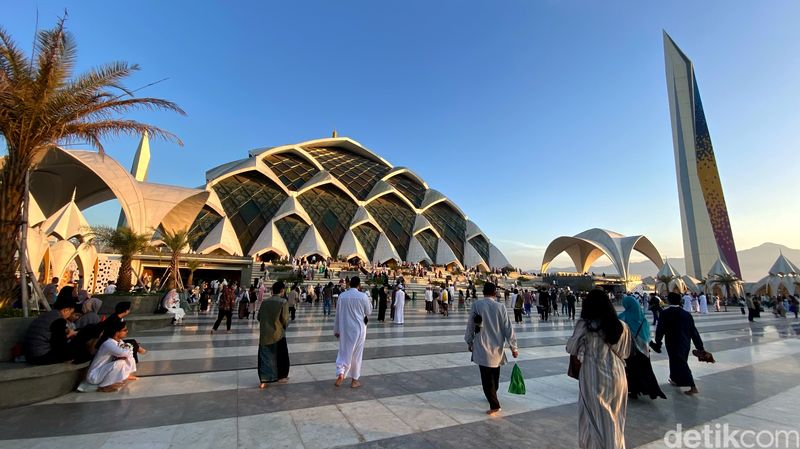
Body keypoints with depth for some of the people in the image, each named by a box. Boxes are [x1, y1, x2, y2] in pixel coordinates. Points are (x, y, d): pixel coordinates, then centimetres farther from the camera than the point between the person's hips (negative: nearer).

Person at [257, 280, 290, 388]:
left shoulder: (264, 302, 1)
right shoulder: (283, 302, -13)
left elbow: (259, 317, 6)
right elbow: (285, 319, -15)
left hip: (264, 334, 4)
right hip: (278, 334, -4)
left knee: (265, 357, 12)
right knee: (281, 355, 14)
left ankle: (264, 380, 10)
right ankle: (281, 377, 27)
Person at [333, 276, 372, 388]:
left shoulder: (342, 296, -3)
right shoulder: (362, 296, -12)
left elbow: (338, 314, 4)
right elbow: (368, 312, -1)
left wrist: (336, 329, 14)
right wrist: (369, 303, 16)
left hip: (344, 328, 2)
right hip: (358, 328, -2)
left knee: (344, 351, 15)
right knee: (356, 354, 10)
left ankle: (340, 373, -5)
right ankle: (354, 380, 20)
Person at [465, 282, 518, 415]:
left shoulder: (476, 305, -10)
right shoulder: (500, 306, -8)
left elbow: (470, 325, -3)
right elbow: (508, 328, -4)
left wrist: (469, 342, 12)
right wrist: (513, 347, 6)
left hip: (482, 348, -3)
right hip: (497, 347, 3)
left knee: (487, 378, 5)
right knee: (494, 375, 24)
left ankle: (494, 405, 1)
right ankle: (493, 395, 42)